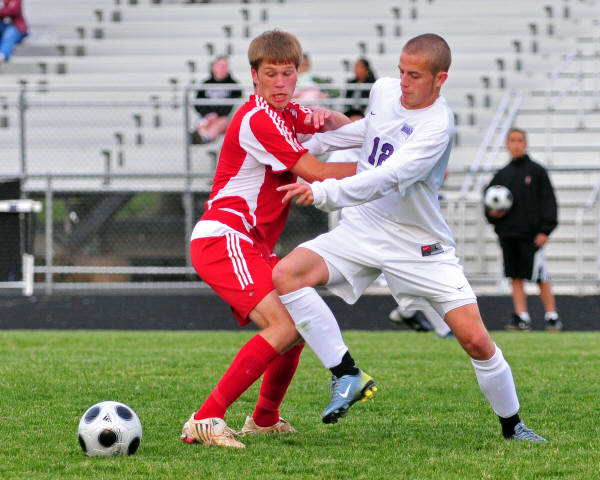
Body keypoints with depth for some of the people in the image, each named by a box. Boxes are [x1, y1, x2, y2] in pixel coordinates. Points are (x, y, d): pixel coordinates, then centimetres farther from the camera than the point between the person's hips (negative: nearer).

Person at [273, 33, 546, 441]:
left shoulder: (438, 125, -22)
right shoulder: (384, 90, -1)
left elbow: (388, 179, -34)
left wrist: (326, 193, -44)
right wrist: (314, 143, 20)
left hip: (421, 244, -5)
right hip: (363, 228, 5)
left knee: (476, 340, -11)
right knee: (286, 274, -20)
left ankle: (512, 424, 15)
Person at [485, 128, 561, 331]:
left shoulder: (537, 171, 1)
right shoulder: (502, 175, 13)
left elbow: (548, 200, -1)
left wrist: (544, 230, -8)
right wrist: (492, 213, -4)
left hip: (531, 235, -4)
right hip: (507, 233, 4)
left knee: (540, 277, -5)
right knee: (516, 277, 4)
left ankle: (552, 316, 2)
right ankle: (521, 317, 6)